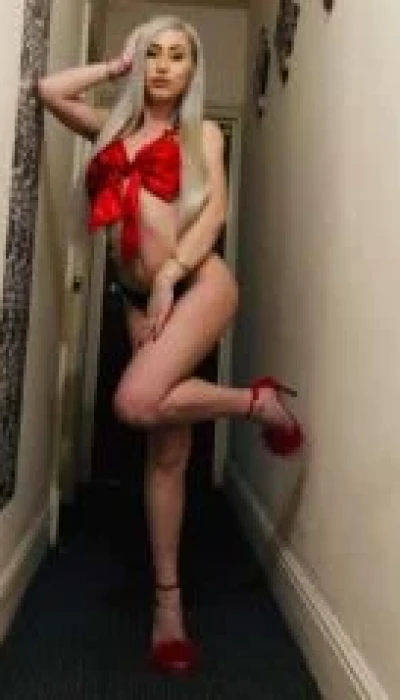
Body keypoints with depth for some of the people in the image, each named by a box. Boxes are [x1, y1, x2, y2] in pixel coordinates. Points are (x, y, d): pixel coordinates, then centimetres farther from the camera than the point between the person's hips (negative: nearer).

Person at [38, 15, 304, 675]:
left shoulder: (202, 133, 11)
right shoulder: (113, 127, 21)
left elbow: (215, 209, -2)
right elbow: (48, 89, 15)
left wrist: (170, 274, -14)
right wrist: (115, 67, 19)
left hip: (200, 281, -3)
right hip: (141, 297, 3)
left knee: (137, 402, -29)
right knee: (166, 453, 1)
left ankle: (259, 400, -3)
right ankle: (168, 600, 13)